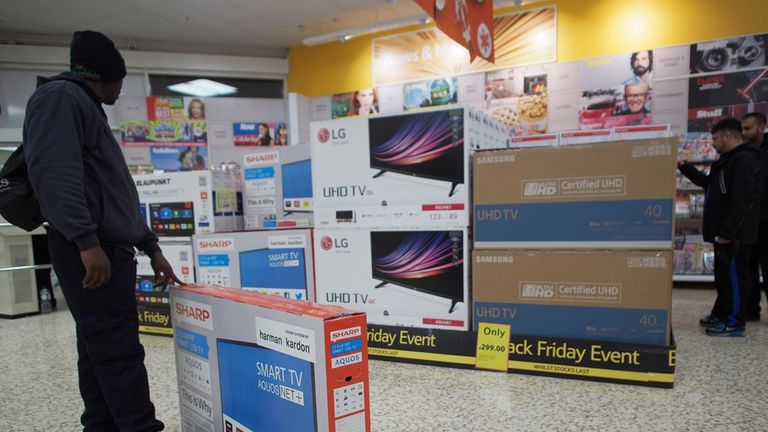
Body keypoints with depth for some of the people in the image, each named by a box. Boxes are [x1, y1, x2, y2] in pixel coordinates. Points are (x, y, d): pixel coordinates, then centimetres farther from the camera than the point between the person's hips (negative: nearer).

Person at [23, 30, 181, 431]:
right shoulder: (60, 97, -4)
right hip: (90, 251, -10)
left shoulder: (87, 110, 27)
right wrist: (86, 240, -28)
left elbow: (118, 191, 25)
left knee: (101, 350, 12)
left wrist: (151, 247, 23)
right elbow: (53, 170, -22)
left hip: (112, 247, 10)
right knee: (119, 350, -10)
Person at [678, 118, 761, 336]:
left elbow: (742, 200, -24)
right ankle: (720, 315, 27)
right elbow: (707, 182, 30)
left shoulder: (743, 160, -17)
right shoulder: (728, 159, 16)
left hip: (734, 234, -10)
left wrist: (727, 231, -25)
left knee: (734, 275, -2)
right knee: (723, 275, 16)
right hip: (724, 231, 10)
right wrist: (685, 167, 22)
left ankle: (734, 322, 6)